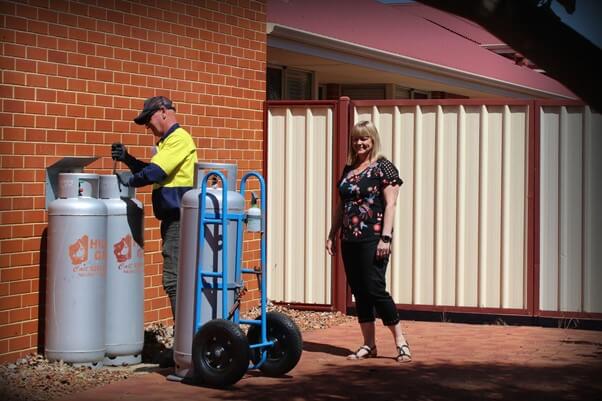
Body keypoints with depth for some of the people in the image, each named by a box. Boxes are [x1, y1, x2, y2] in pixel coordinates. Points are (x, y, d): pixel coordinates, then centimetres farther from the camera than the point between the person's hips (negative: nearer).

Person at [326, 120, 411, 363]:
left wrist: (386, 237, -18)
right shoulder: (348, 169, 15)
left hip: (372, 239, -7)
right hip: (350, 240, 7)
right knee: (359, 292, 8)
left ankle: (401, 343, 0)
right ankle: (369, 345, 15)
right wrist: (332, 235, 16)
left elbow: (390, 204, -11)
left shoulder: (383, 168, -5)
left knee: (375, 289, -10)